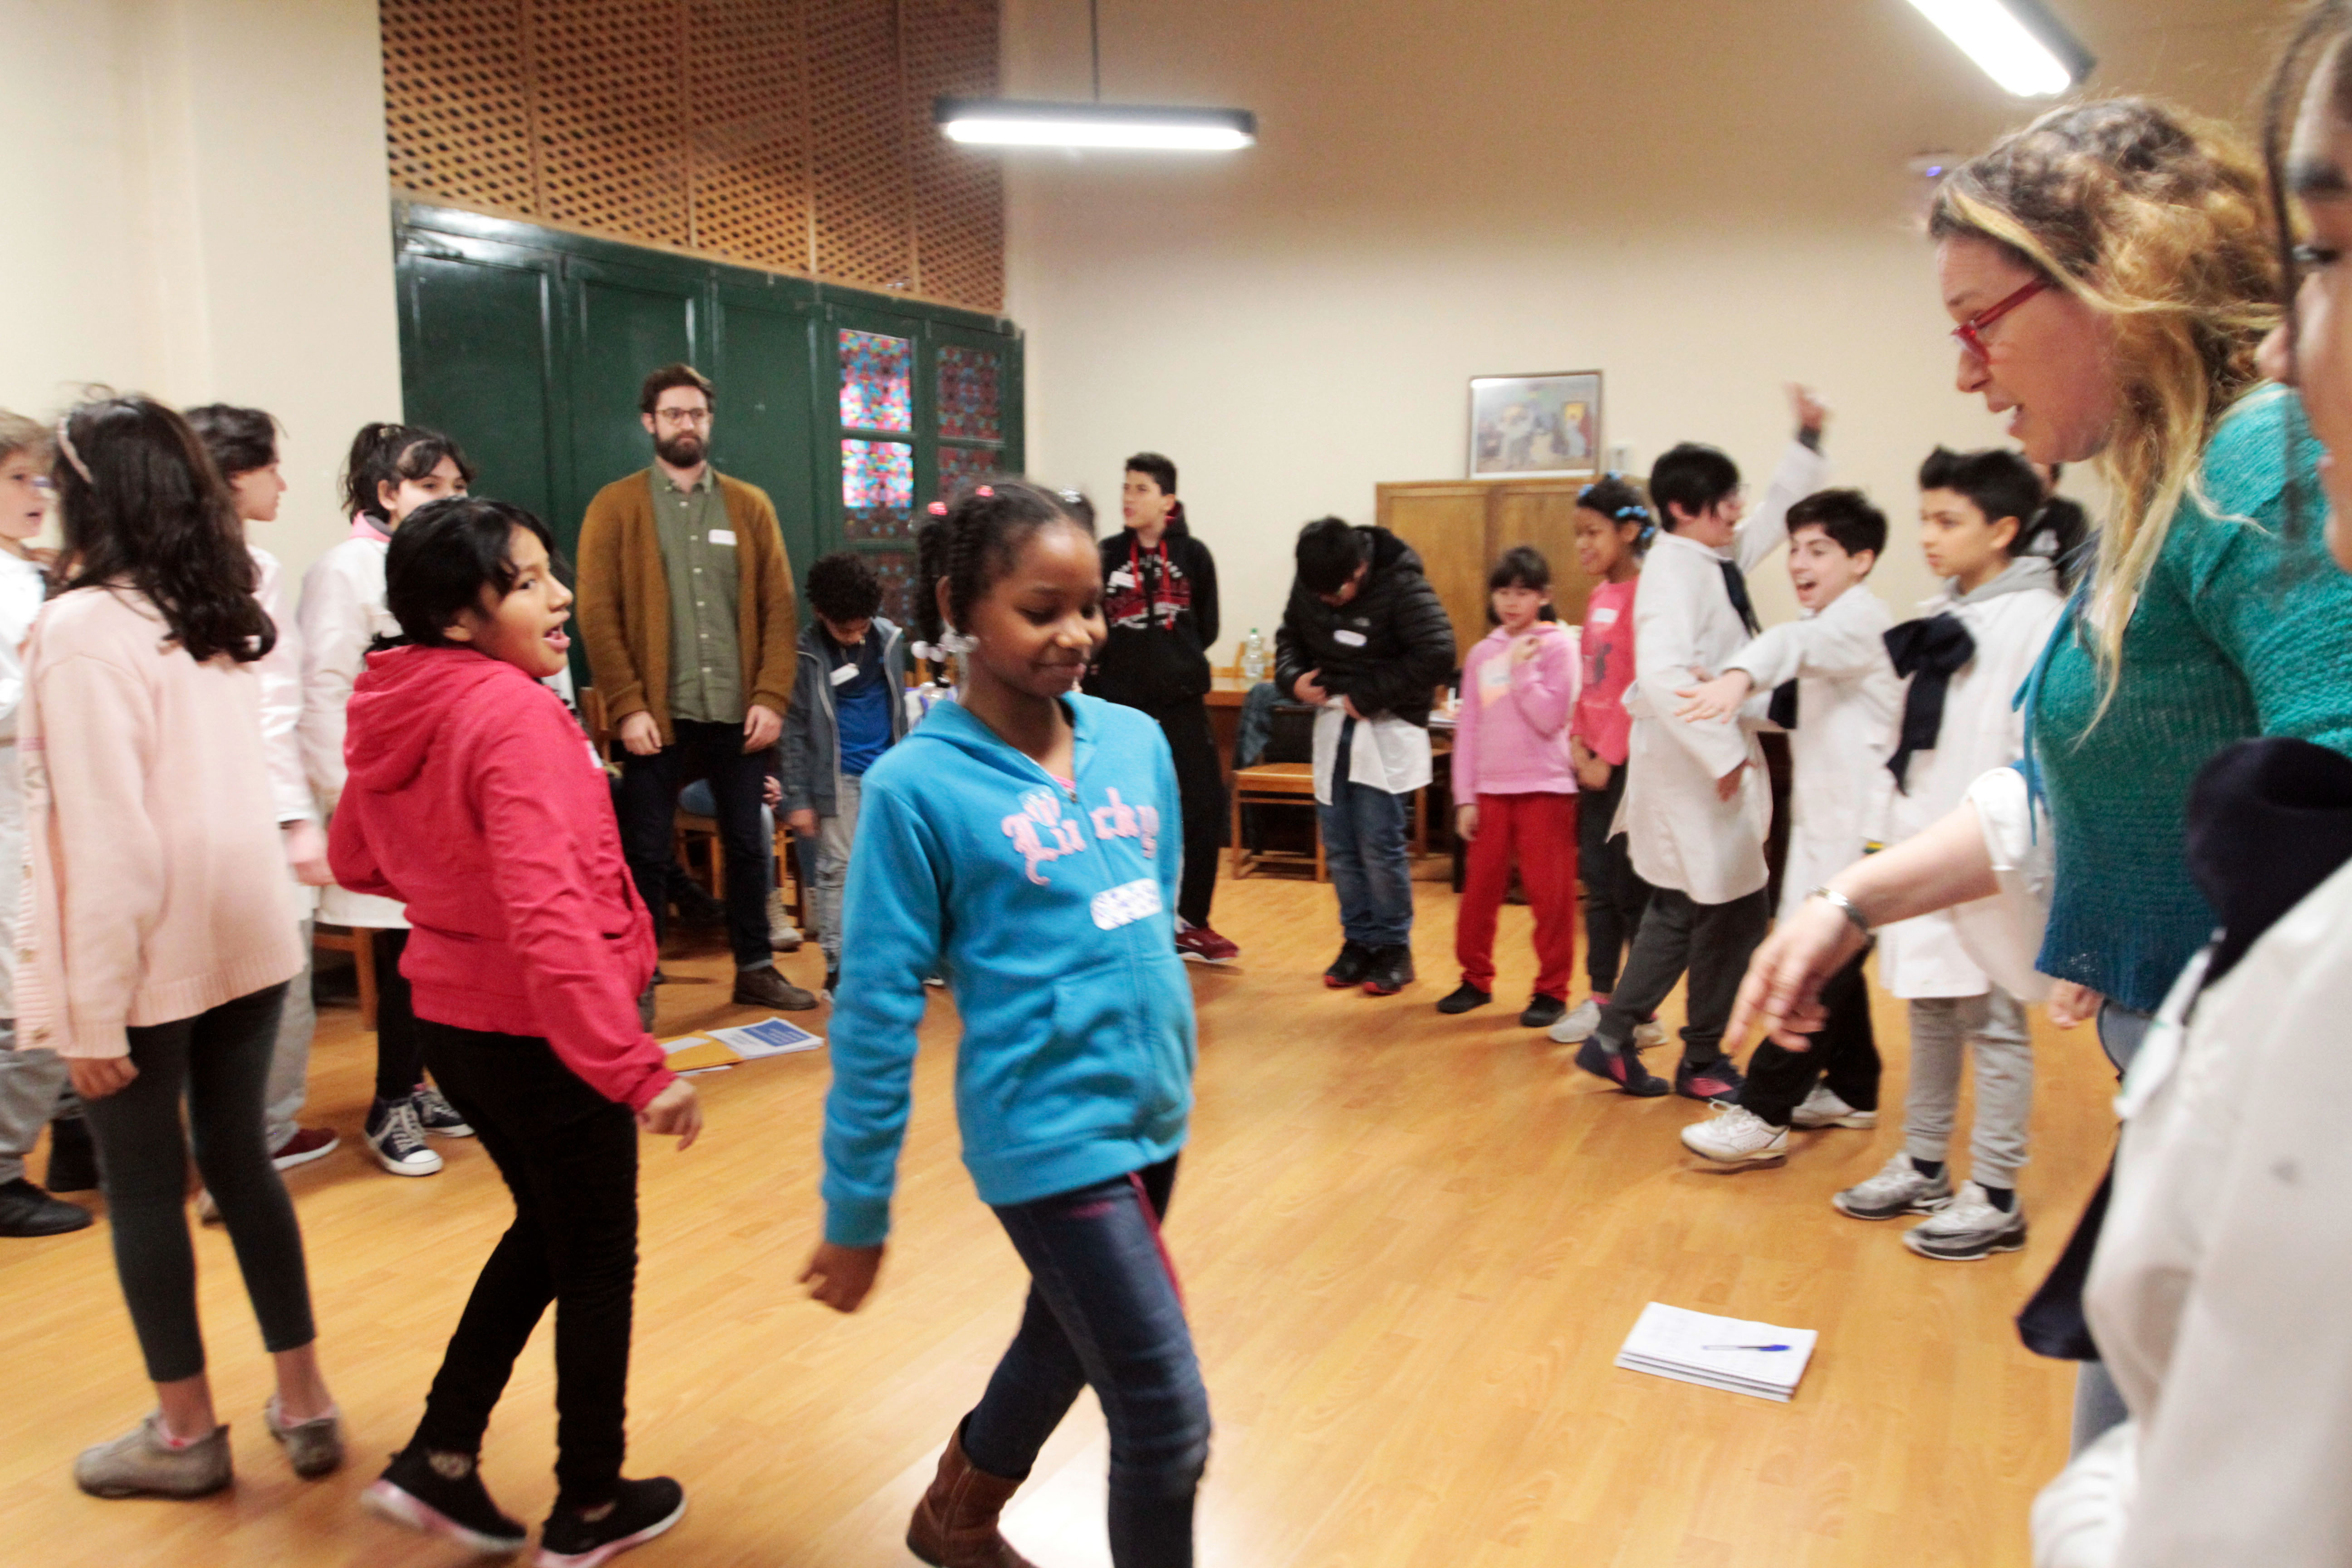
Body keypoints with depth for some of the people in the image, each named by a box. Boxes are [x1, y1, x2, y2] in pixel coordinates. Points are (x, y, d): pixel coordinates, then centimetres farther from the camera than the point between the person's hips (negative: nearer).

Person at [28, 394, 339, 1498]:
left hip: (147, 953, -7)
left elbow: (106, 836, -18)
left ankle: (187, 1432, 23)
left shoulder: (83, 626, -15)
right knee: (240, 1160, 16)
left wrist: (94, 1013, -15)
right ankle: (304, 1403, 24)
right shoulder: (220, 618, 9)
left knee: (143, 1189, 9)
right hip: (247, 929, 7)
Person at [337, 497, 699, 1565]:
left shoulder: (393, 709, 2)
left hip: (454, 1020, 8)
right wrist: (636, 1066, -32)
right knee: (598, 1263, 12)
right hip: (541, 1034, -8)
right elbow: (549, 914, -32)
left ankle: (440, 1460, 30)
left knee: (548, 1227, 27)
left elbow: (356, 861, 16)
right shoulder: (515, 715, -24)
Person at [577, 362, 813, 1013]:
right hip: (656, 714, -2)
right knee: (647, 854, 3)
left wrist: (772, 697, -5)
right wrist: (628, 707, -13)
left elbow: (778, 607, 4)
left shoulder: (750, 506, 8)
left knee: (748, 845, 11)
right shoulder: (616, 507, 1)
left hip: (738, 712, 3)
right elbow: (597, 613, -5)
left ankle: (755, 969, 25)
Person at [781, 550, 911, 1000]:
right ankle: (837, 969, 6)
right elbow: (794, 731, -6)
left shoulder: (890, 639, 1)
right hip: (837, 778, -3)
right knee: (838, 870, 0)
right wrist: (798, 799, -9)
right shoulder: (807, 654, -8)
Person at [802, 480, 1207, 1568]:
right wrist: (857, 1211, -6)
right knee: (1169, 1419, -1)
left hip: (1155, 1115, 7)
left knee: (1067, 1343, 25)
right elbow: (876, 1010, -11)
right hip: (1048, 1133, -6)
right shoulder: (917, 786, -15)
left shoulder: (1137, 740, 1)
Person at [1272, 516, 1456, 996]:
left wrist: (1367, 696, -21)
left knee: (1380, 845, -5)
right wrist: (1293, 677, -4)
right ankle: (1359, 940, 22)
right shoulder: (1309, 585, 0)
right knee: (1339, 847, 8)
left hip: (1386, 732, -5)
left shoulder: (1401, 586, -17)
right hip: (1332, 726, 6)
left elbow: (1438, 654, -24)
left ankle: (1395, 948, 11)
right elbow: (1290, 637, 18)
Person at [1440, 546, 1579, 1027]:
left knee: (1551, 893, 1)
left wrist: (1522, 668, -14)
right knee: (1480, 888, 9)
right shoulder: (1481, 654, 8)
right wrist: (1464, 798, 3)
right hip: (1490, 789, 4)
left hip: (1544, 788, -4)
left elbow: (1550, 719, -11)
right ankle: (1476, 979, 23)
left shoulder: (1558, 646, -3)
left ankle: (1552, 990, 12)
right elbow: (1468, 730, 7)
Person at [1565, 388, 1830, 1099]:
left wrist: (1808, 440, 25)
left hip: (1715, 760, 9)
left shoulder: (1720, 560, 10)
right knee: (1730, 911, 1)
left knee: (1680, 910, 15)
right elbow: (1662, 672, -29)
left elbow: (1777, 513, 29)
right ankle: (1702, 1061, 16)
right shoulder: (1675, 568, -17)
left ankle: (1613, 1037, 21)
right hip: (1690, 767, -9)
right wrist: (1722, 757, -26)